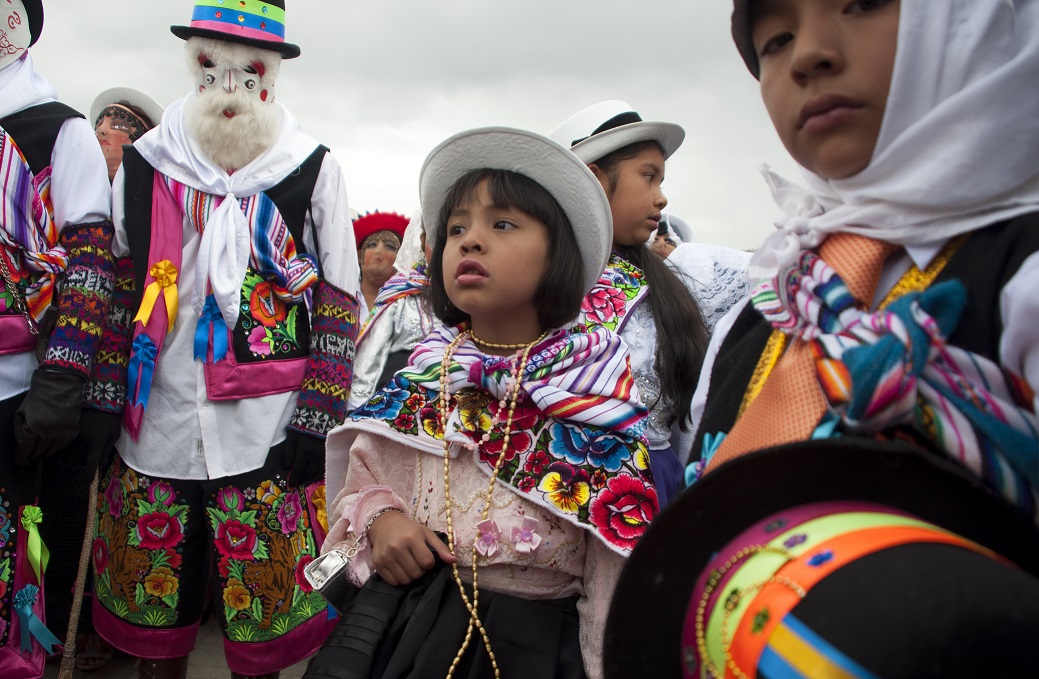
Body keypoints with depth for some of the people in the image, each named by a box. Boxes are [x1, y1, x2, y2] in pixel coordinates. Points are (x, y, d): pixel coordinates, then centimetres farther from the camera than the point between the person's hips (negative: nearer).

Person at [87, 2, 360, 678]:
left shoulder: (314, 170, 0)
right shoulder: (142, 166, 7)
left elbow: (338, 305, -1)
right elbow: (115, 296, 12)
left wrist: (314, 422, -6)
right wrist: (102, 407, 7)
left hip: (269, 435, -2)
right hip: (156, 428, 3)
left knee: (260, 622, 7)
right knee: (152, 608, 16)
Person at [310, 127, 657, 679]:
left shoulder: (595, 386, -9)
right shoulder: (422, 371, 1)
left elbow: (622, 562, -7)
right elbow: (364, 468, 11)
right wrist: (379, 516, -10)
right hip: (402, 611, 3)